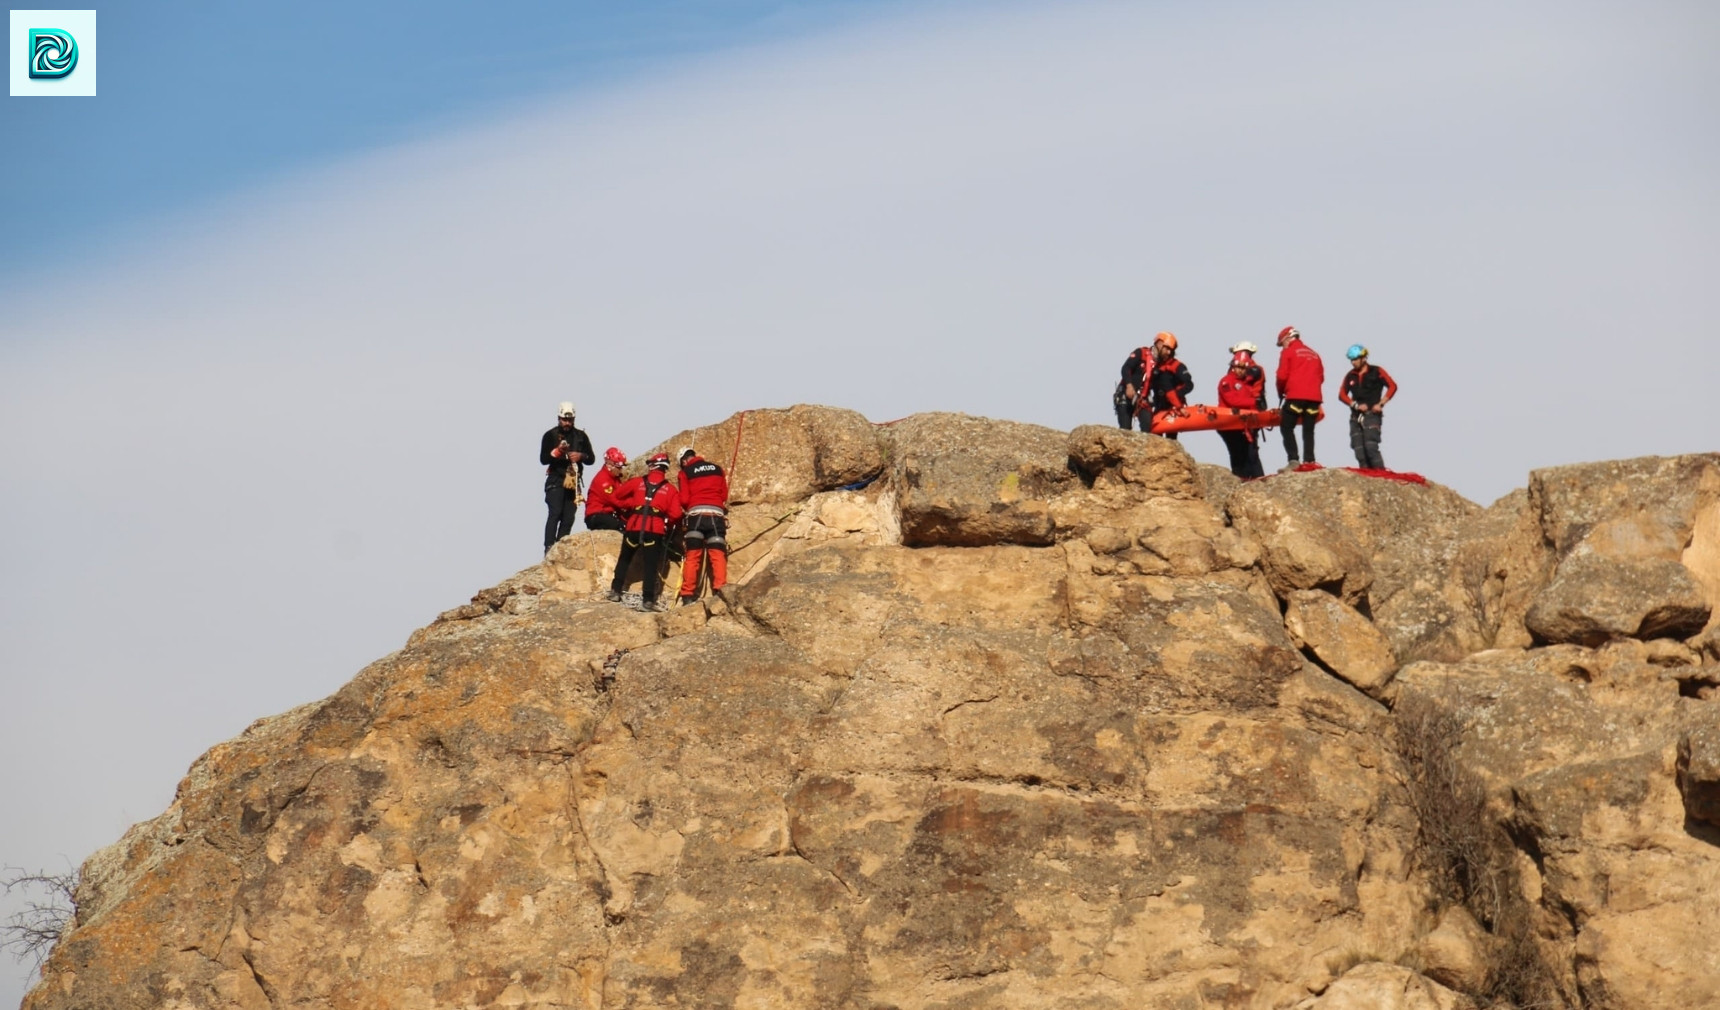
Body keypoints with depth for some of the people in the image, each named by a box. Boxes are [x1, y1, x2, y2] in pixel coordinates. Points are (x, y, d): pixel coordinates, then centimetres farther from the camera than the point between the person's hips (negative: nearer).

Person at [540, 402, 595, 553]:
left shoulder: (581, 436, 11)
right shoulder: (550, 435, 2)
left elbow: (592, 458, 12)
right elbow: (543, 459, -4)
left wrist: (581, 456, -10)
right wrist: (557, 451, -20)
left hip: (573, 481, 4)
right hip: (556, 479, -4)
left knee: (569, 517, -1)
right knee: (555, 513, -16)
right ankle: (549, 547, -21)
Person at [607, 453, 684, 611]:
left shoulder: (637, 482, 12)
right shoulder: (671, 489, 10)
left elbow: (617, 496, 20)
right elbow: (675, 514, 2)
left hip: (634, 526, 1)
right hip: (656, 530, -1)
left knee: (624, 559, 20)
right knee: (651, 565, -2)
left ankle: (615, 592, 20)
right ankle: (648, 600, -9)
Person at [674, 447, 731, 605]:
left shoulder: (685, 472, 6)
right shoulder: (717, 469, 15)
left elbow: (684, 500, 1)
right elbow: (725, 495, 16)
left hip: (696, 514, -2)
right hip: (717, 514, 2)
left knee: (692, 556, 2)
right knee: (718, 555, -2)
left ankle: (688, 595, -3)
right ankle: (720, 591, -18)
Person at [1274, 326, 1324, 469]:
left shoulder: (1288, 352, 4)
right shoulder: (1314, 354, 19)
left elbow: (1282, 375, -3)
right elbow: (1321, 377, 17)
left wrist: (1281, 392, 12)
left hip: (1295, 396, -5)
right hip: (1314, 397, 5)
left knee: (1287, 428, 0)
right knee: (1308, 431, 8)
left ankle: (1293, 460, -15)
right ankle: (1309, 460, -1)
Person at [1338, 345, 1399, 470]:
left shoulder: (1376, 372, 2)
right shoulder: (1350, 376, 13)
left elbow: (1392, 386, -2)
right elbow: (1342, 394, 8)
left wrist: (1381, 404, -10)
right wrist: (1356, 405, -8)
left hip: (1372, 415, -5)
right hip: (1356, 417, 5)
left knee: (1371, 447, -20)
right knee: (1359, 452, -2)